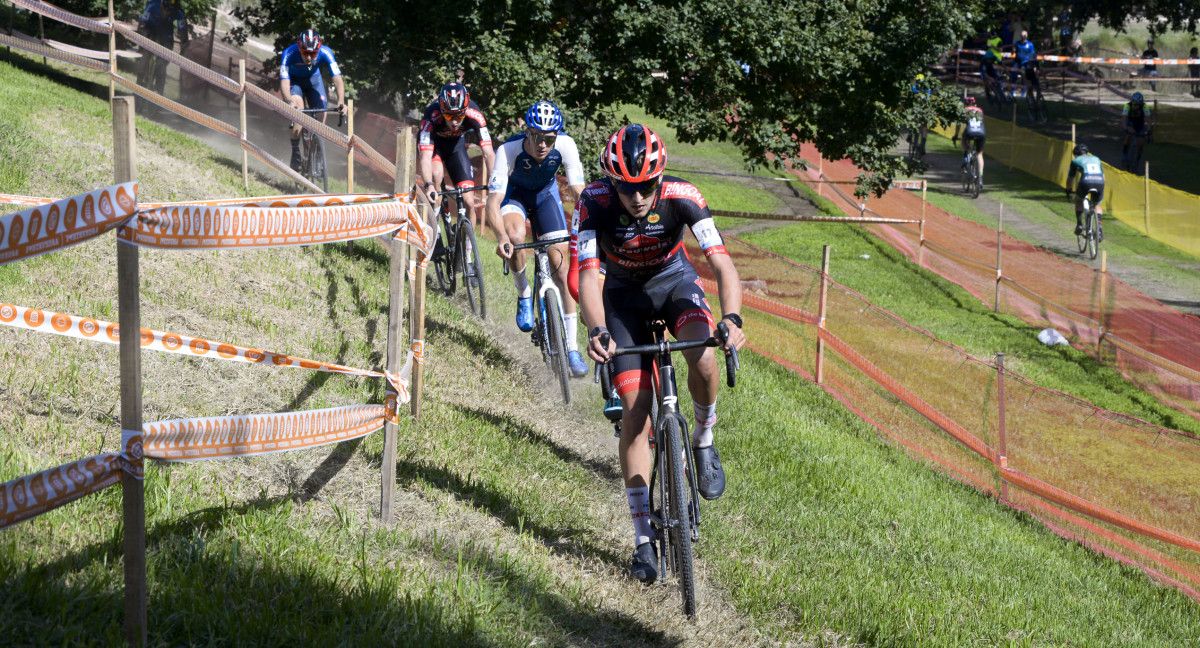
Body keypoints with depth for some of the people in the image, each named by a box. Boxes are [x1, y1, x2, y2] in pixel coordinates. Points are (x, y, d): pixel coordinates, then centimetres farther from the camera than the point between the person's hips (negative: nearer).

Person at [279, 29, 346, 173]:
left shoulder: (325, 52, -33)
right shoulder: (289, 54, -37)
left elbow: (337, 78, -38)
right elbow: (284, 81, -41)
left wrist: (341, 101, -53)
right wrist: (289, 101, -60)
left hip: (313, 78, 2)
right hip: (294, 79, -2)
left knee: (321, 113, -11)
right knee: (298, 107, -27)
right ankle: (295, 152, -17)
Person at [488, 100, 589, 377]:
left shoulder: (565, 145, -31)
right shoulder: (509, 150, -36)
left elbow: (578, 192, -30)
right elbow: (493, 202, -41)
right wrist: (501, 237, -59)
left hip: (546, 193, 2)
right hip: (514, 193, -2)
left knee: (563, 267, -7)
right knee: (515, 237, -36)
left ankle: (572, 348, 0)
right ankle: (524, 295, -6)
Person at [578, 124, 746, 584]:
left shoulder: (682, 197, -29)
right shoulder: (595, 202, -28)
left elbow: (721, 262, -34)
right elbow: (588, 275, -32)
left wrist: (731, 317, -51)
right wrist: (597, 330, -50)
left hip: (674, 281, 0)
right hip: (624, 293, 0)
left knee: (703, 358, -33)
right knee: (635, 409, -7)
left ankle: (704, 441, 0)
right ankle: (644, 539, -1)